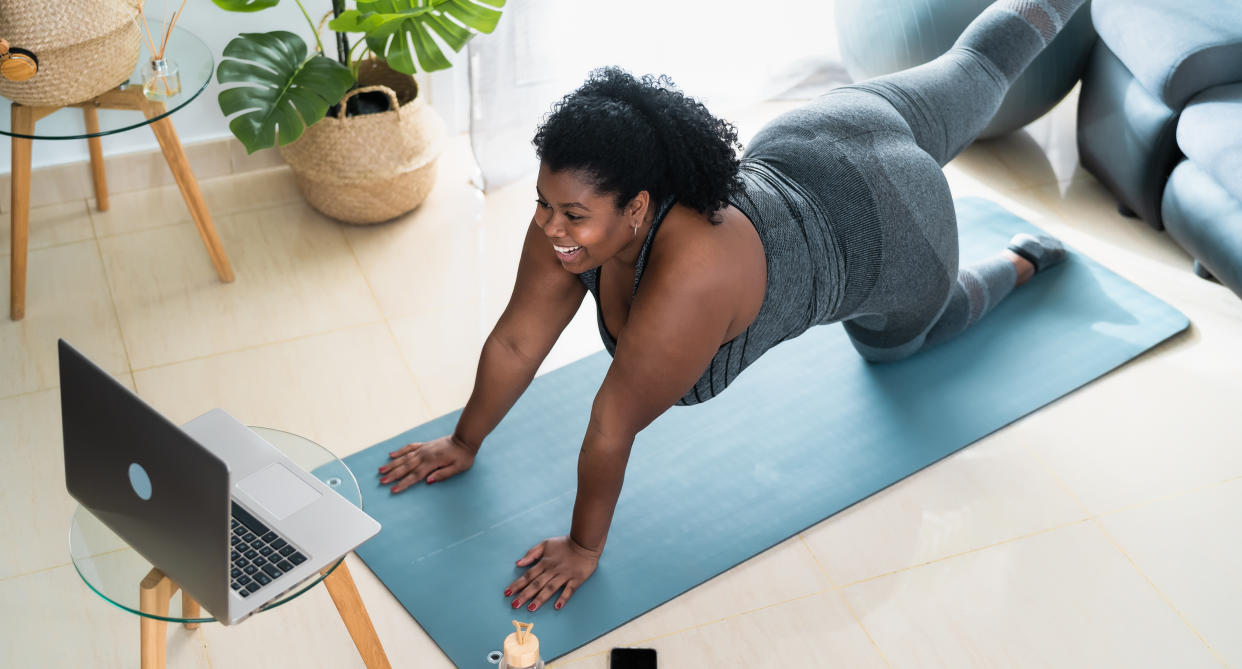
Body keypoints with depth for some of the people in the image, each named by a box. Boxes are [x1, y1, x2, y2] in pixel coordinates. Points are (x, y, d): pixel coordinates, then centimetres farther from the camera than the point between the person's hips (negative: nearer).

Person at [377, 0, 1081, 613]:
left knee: (894, 343, 28)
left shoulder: (690, 279, -46)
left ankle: (1018, 264, 48)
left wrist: (585, 547, -23)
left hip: (887, 225, -5)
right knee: (971, 73, 31)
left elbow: (612, 429, -34)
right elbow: (516, 342, -14)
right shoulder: (576, 212, -26)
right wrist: (465, 443, -4)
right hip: (803, 145, 5)